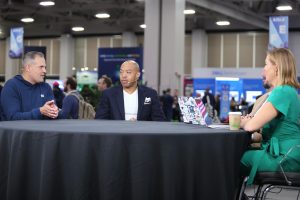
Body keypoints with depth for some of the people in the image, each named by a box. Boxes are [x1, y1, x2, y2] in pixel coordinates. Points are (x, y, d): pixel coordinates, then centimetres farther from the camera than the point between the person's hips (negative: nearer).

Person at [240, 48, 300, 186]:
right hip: (286, 155, 9)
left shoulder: (282, 92, -17)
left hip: (285, 160, -9)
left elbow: (251, 126, -24)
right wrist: (247, 120, -2)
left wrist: (242, 122, -2)